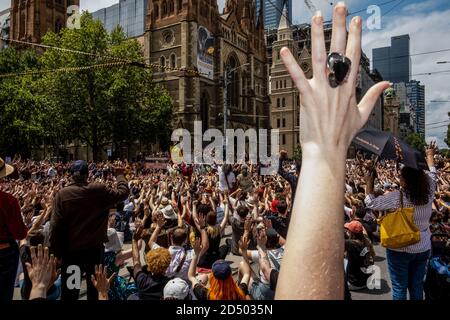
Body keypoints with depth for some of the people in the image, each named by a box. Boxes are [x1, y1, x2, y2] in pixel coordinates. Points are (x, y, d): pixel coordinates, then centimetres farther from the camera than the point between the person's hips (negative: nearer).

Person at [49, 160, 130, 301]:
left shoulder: (62, 194, -8)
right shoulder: (100, 190, -9)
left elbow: (56, 226, -10)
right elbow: (123, 192, 4)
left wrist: (56, 251, -1)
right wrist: (119, 175, 20)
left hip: (70, 250, 0)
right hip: (95, 249, 0)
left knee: (69, 292, 15)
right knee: (95, 289, 16)